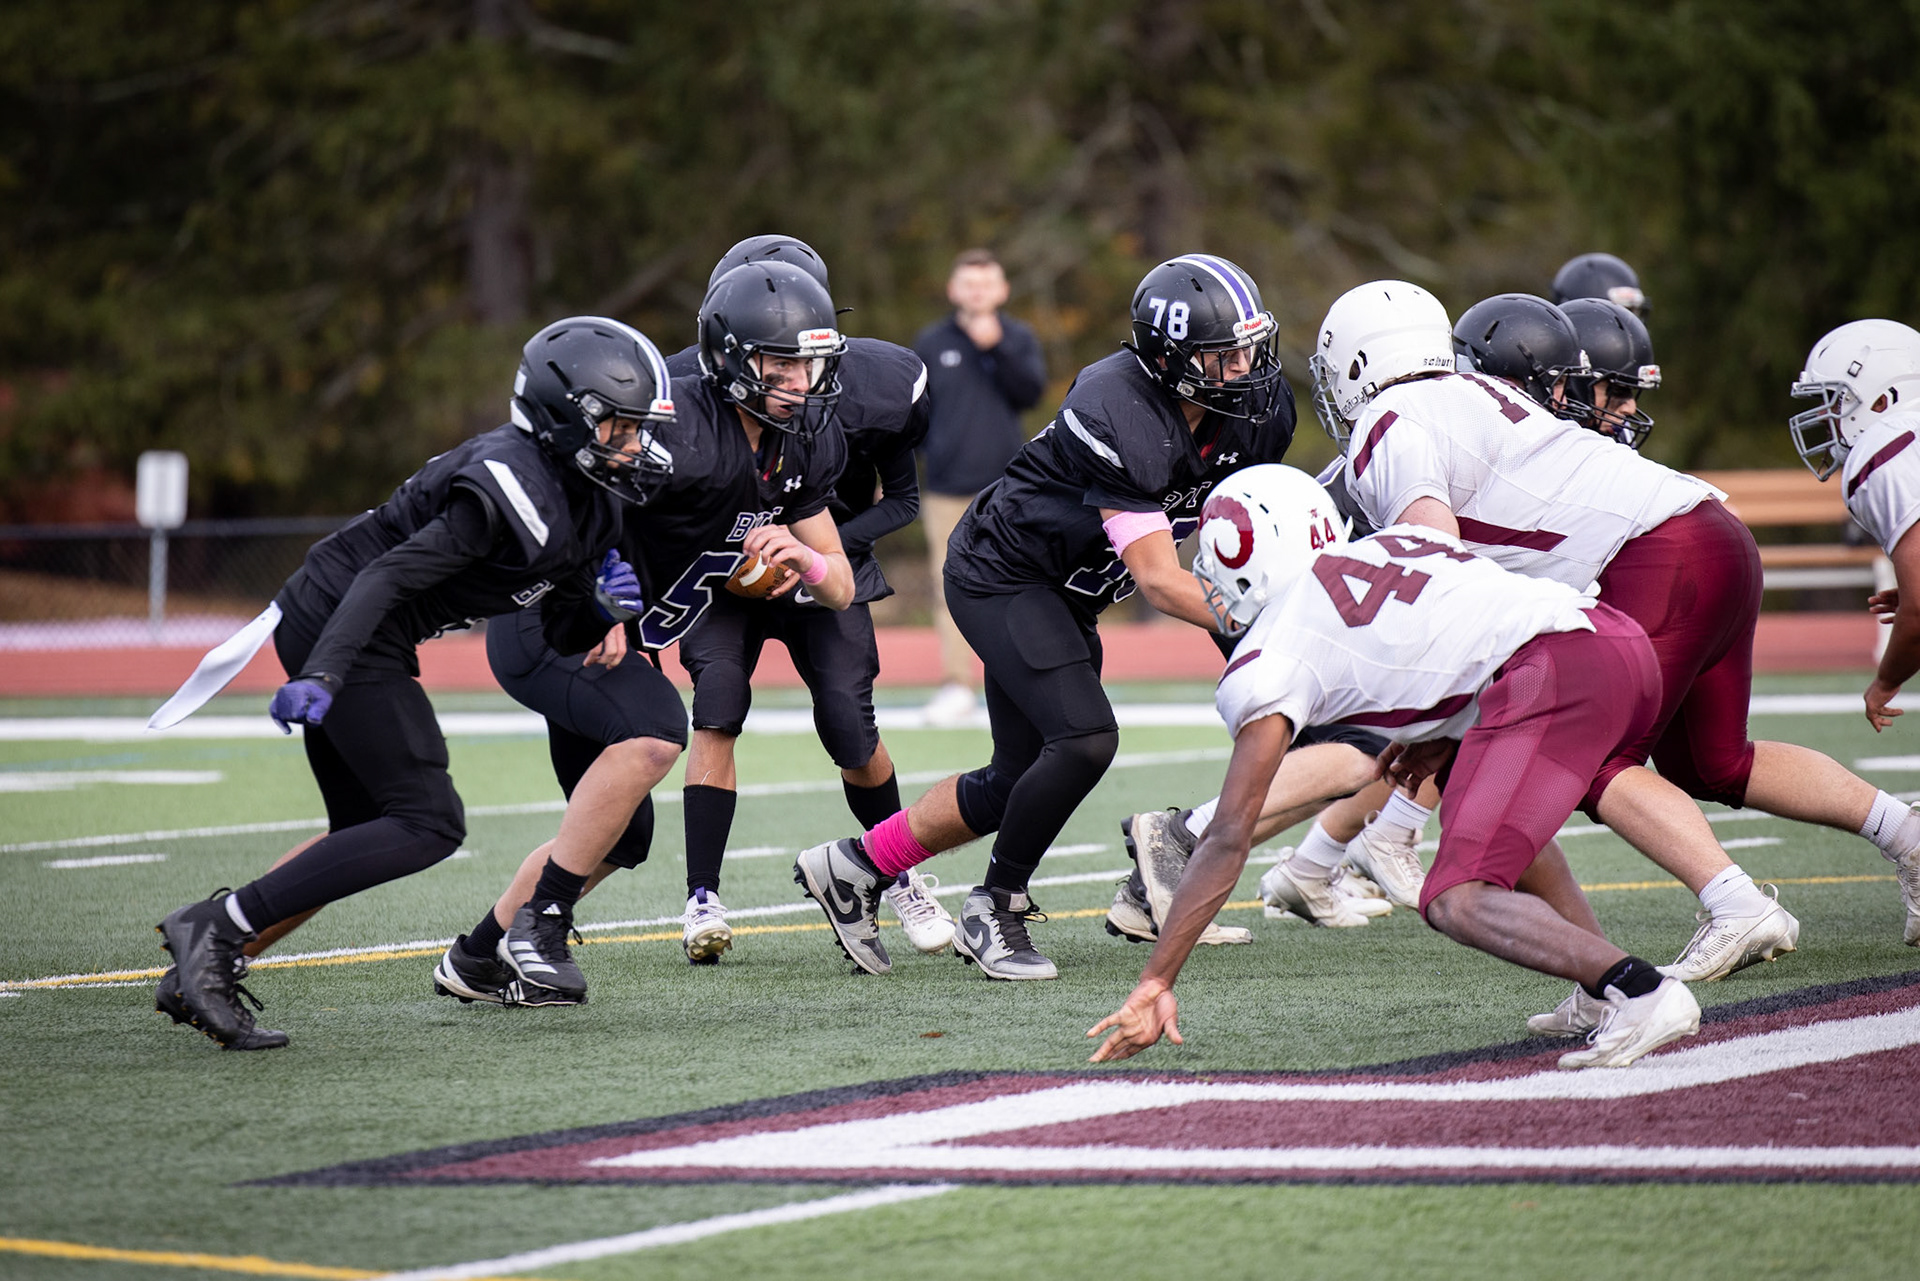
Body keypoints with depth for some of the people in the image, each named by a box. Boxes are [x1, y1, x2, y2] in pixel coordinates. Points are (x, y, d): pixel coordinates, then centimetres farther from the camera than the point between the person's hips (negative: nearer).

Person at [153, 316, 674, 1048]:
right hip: (337, 632, -10)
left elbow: (561, 638, 17)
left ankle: (204, 965, 8)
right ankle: (217, 927, -16)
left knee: (364, 835, 12)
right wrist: (322, 676, -31)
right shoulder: (515, 487, -20)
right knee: (428, 825, -11)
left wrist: (602, 606, -4)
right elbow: (391, 577, -24)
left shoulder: (588, 510, 11)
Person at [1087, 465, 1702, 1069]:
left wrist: (1155, 982, 10)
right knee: (1485, 802, 31)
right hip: (1623, 634, 8)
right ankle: (1609, 988, 21)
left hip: (1557, 669, -8)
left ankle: (1641, 991, -27)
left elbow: (1229, 837, 6)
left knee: (1458, 903, -8)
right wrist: (1446, 738, 32)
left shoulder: (1269, 660, 8)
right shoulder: (1398, 540, 29)